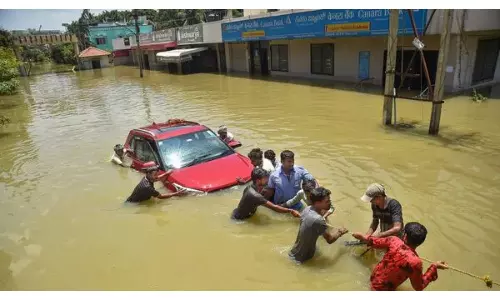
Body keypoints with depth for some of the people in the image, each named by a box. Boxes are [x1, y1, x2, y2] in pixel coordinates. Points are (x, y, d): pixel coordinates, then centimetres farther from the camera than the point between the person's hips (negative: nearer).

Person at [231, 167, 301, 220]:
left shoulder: (251, 187, -7)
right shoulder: (254, 195, -35)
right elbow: (274, 207, -34)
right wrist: (291, 211, -31)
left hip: (239, 214, 8)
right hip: (238, 219, -8)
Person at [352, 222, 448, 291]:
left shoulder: (394, 241, -20)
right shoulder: (415, 262, -31)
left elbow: (375, 242, -1)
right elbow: (419, 287, -14)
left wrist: (363, 236, 19)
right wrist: (434, 267, -13)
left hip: (373, 279, 6)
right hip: (383, 289, -6)